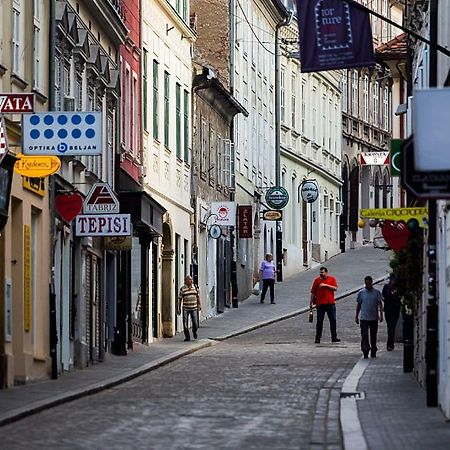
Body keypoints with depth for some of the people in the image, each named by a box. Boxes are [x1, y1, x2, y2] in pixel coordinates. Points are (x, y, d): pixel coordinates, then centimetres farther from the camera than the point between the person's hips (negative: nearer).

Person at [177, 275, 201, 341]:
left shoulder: (195, 287, 6)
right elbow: (180, 299, 1)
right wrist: (179, 309, 0)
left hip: (194, 308, 2)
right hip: (185, 308, -2)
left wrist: (199, 305, 7)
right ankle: (187, 337, 9)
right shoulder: (182, 289, -3)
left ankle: (194, 331, 27)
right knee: (185, 324, -3)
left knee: (195, 323, -4)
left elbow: (198, 296, 14)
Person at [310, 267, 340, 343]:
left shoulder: (332, 279, 6)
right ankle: (318, 338, 6)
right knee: (319, 321, 2)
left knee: (333, 320, 1)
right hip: (320, 304, 0)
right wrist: (311, 302, 6)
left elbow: (335, 288, -6)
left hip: (330, 303, 0)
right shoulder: (317, 280, 7)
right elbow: (313, 292, 8)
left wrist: (326, 285, -14)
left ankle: (334, 337, 8)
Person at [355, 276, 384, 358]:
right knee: (364, 336, -10)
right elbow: (358, 305, 11)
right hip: (364, 318, -1)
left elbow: (380, 304, -1)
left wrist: (381, 315, -12)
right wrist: (356, 316, 11)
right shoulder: (361, 293, 4)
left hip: (374, 318, 1)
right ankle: (365, 351, -16)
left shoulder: (377, 293, 2)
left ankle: (373, 352, 17)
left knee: (373, 336, 9)